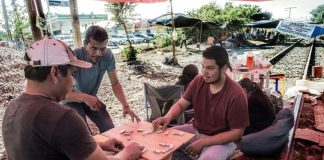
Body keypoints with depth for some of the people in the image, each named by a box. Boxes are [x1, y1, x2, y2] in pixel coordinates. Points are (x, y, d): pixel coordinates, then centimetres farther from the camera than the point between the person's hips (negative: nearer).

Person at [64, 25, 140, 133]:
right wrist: (84, 97, -52)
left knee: (110, 129, -5)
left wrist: (125, 105, -26)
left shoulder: (108, 55, -21)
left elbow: (115, 84, -12)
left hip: (91, 98, 4)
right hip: (72, 100, -3)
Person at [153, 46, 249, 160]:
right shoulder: (198, 81, -7)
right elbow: (181, 104, -1)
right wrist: (168, 116, -24)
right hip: (195, 130, 5)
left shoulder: (236, 94, -22)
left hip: (222, 140, -5)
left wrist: (203, 142, -23)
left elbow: (237, 133, -18)